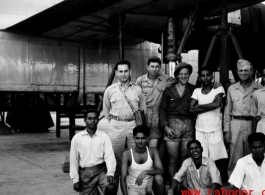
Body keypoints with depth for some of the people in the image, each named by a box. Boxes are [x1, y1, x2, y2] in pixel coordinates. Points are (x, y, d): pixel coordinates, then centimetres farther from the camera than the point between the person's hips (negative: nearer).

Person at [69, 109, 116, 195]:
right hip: (85, 173, 1)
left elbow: (109, 156, -6)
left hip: (101, 171, -1)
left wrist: (110, 173, -19)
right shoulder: (77, 138, 2)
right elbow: (73, 160, 4)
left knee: (111, 188, -24)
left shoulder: (104, 136, 1)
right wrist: (75, 179, 1)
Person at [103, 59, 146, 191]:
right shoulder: (110, 90, 3)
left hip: (134, 125, 1)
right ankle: (114, 186, 12)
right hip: (116, 126, -1)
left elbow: (143, 108, 15)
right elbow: (106, 111, 13)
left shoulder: (137, 89, 6)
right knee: (116, 157, 3)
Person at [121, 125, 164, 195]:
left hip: (149, 185, 3)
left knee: (158, 178, -29)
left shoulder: (152, 151, -4)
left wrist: (145, 172, -31)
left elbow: (161, 171, -15)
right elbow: (123, 178, -11)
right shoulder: (127, 154, -10)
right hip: (134, 188, -3)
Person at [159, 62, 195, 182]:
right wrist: (165, 126, -5)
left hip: (188, 126, 1)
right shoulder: (169, 90, 7)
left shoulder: (193, 90, 8)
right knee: (173, 159, -1)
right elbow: (163, 109, 4)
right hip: (172, 124, -1)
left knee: (185, 158, 4)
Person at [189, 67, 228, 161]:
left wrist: (199, 106, -4)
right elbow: (191, 109, -2)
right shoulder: (197, 91, 10)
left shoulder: (219, 89, 3)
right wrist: (210, 106, -9)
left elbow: (217, 104, -14)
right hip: (200, 130, 2)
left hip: (215, 129, -2)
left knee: (215, 158, -3)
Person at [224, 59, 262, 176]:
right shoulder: (231, 89, 12)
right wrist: (226, 130, 6)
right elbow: (227, 111, 13)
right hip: (235, 124, 1)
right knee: (235, 158, 1)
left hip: (252, 125, -1)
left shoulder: (259, 89, 5)